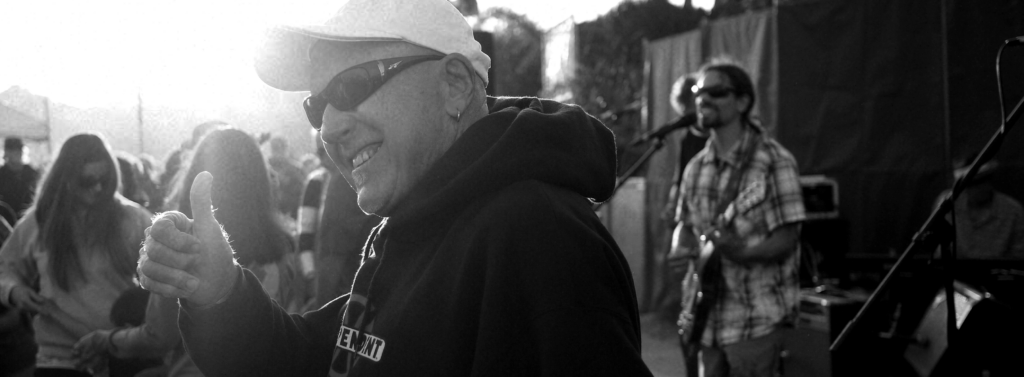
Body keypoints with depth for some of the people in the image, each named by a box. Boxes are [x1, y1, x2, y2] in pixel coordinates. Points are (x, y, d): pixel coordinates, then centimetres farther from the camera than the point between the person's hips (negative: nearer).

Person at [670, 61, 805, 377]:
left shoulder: (774, 161, -11)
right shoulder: (695, 167, 9)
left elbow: (787, 238, -13)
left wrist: (741, 252, -30)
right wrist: (681, 249, -5)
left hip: (755, 318, -6)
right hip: (706, 315, 6)